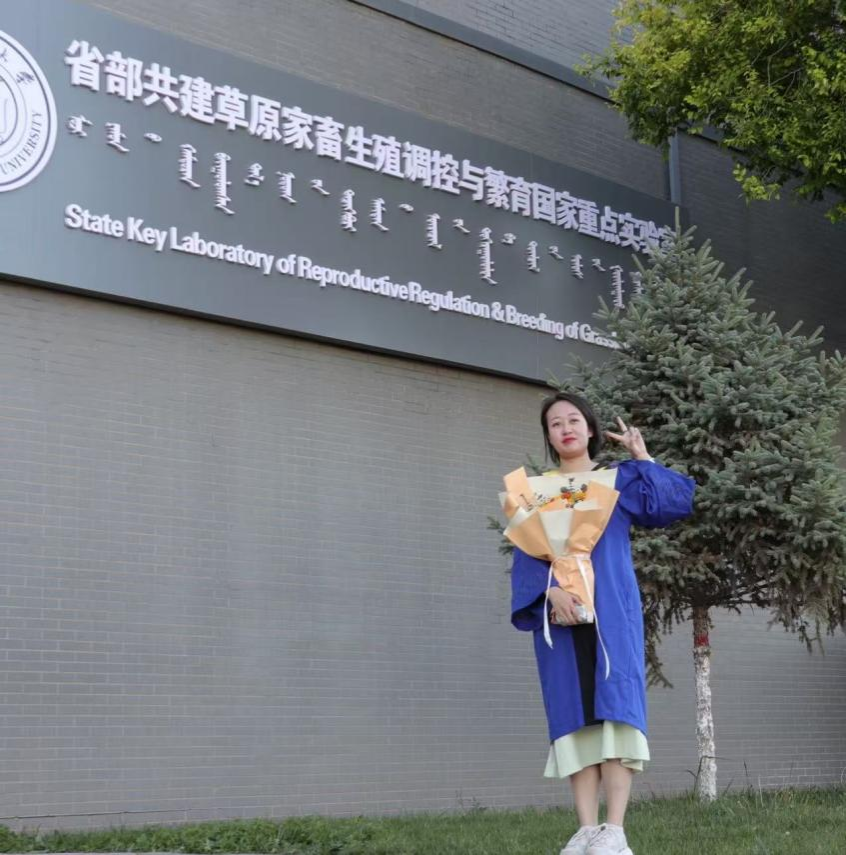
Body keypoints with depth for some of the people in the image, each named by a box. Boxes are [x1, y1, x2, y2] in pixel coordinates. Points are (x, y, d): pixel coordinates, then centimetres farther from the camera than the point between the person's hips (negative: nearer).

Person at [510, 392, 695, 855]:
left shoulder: (619, 479, 13)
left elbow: (674, 503, -3)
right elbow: (526, 553, 2)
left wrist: (642, 457, 5)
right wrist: (550, 588, -16)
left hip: (611, 609, -1)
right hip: (559, 610, 1)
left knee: (614, 704, -12)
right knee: (573, 713, -5)